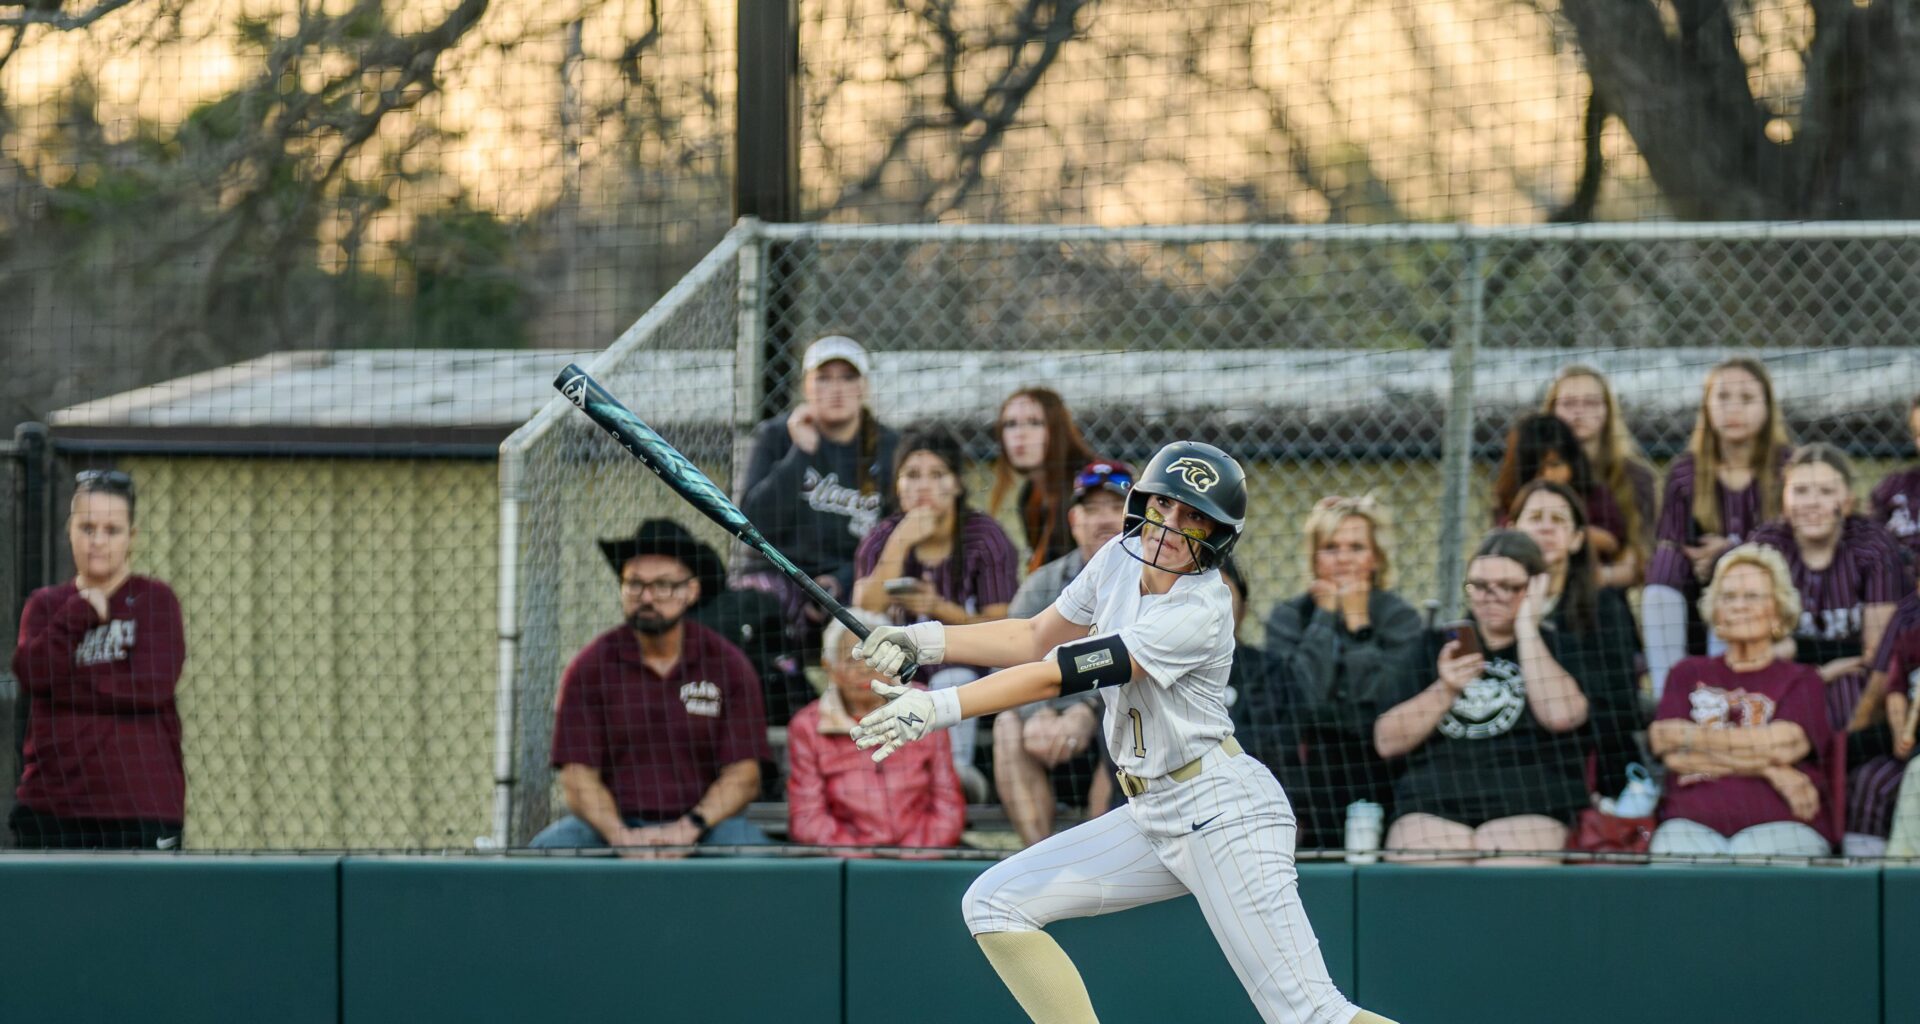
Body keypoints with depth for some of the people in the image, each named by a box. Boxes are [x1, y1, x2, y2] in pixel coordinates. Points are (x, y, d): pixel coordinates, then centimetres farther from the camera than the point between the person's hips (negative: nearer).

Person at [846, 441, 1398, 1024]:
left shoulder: (1200, 613, -22)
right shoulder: (1121, 559, 3)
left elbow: (1061, 675, -26)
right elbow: (1037, 638, 16)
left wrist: (940, 708, -31)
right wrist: (926, 641, 2)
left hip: (1222, 812, -9)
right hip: (1152, 817, 9)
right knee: (995, 904, 2)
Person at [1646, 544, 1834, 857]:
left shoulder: (1801, 680, 18)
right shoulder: (1688, 675, 23)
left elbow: (1782, 744, -3)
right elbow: (1670, 755, 6)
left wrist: (1691, 737, 1)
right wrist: (1768, 771, -4)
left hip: (1778, 824, -1)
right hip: (1693, 822, 1)